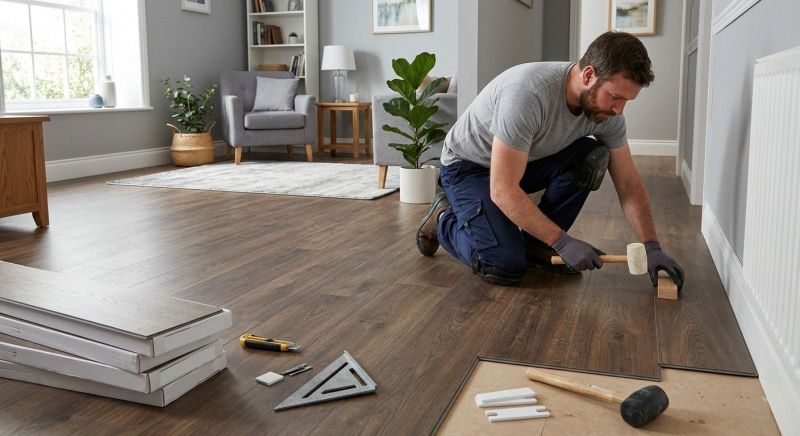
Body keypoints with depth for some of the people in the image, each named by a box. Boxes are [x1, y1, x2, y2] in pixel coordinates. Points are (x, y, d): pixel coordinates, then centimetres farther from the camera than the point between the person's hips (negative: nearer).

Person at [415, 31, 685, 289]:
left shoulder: (607, 110, -14)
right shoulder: (528, 93, -37)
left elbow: (628, 183, -5)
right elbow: (503, 191, -36)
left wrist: (652, 247, -15)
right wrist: (563, 241, -31)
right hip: (468, 165, -6)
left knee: (592, 157, -19)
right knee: (505, 267, -22)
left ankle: (535, 242, -2)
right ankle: (443, 219, 7)